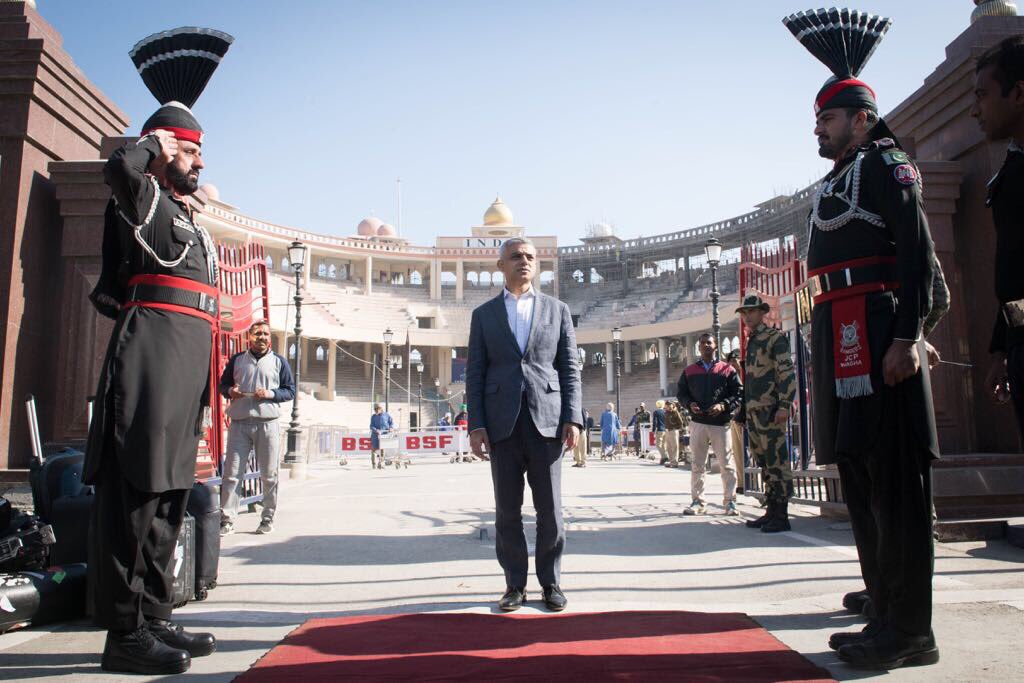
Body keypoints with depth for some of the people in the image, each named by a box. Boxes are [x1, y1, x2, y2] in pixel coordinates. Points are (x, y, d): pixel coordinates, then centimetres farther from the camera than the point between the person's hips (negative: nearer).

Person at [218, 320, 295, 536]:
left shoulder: (279, 361, 10)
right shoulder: (237, 360, 14)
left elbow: (291, 390, 8)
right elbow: (223, 384, 18)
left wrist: (270, 394, -10)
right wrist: (230, 391, -5)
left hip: (267, 423, -1)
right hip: (239, 423, 1)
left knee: (269, 475, 3)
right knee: (231, 473, -3)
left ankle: (268, 518, 13)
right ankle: (227, 520, 4)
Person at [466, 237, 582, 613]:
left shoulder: (557, 309, 11)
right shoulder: (483, 314, 11)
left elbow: (570, 368, 6)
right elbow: (475, 374, 7)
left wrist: (573, 419, -4)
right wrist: (475, 425, -3)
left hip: (546, 421, 0)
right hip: (502, 424, 0)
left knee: (550, 509, 4)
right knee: (507, 510, 5)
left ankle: (551, 582, 18)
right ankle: (515, 584, 17)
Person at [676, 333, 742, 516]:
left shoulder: (727, 369, 5)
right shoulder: (689, 371, 12)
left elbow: (738, 393, 2)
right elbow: (681, 393, 15)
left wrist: (723, 405, -14)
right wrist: (689, 404, -5)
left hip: (721, 423, -2)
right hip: (697, 423, 2)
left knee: (726, 464, 1)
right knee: (697, 465, 5)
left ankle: (729, 502, 10)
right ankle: (698, 501, 12)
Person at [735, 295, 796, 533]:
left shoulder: (775, 337, -4)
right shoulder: (750, 342, 20)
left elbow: (787, 373, -12)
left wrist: (784, 405, -19)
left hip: (770, 410, -8)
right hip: (753, 412, 9)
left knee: (776, 461, -5)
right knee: (764, 462, 11)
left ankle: (781, 516, -1)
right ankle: (771, 511, 18)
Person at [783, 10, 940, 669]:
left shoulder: (888, 164, 1)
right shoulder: (835, 182, 26)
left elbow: (919, 254, -11)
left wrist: (907, 337, -21)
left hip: (877, 332, -9)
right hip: (840, 341, 9)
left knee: (895, 483, -5)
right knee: (861, 483, 10)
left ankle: (911, 632, 4)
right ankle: (888, 615, 21)